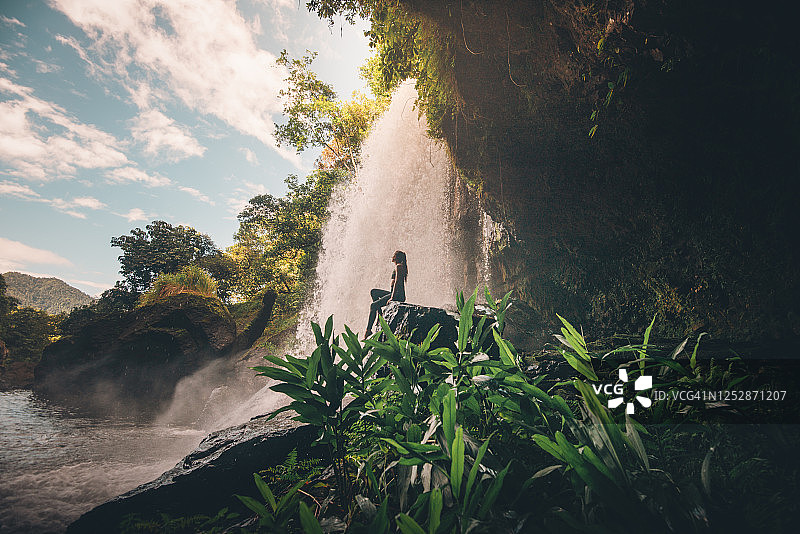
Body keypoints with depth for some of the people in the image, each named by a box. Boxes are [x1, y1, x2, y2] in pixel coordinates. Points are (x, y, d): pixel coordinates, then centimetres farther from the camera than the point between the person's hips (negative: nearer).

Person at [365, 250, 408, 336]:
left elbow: (397, 282, -18)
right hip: (396, 294, 10)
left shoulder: (399, 266, -10)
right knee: (373, 292, 17)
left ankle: (368, 330, -10)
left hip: (398, 295, -10)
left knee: (373, 305, -12)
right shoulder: (401, 266, 20)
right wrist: (392, 295, 20)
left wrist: (392, 297, -21)